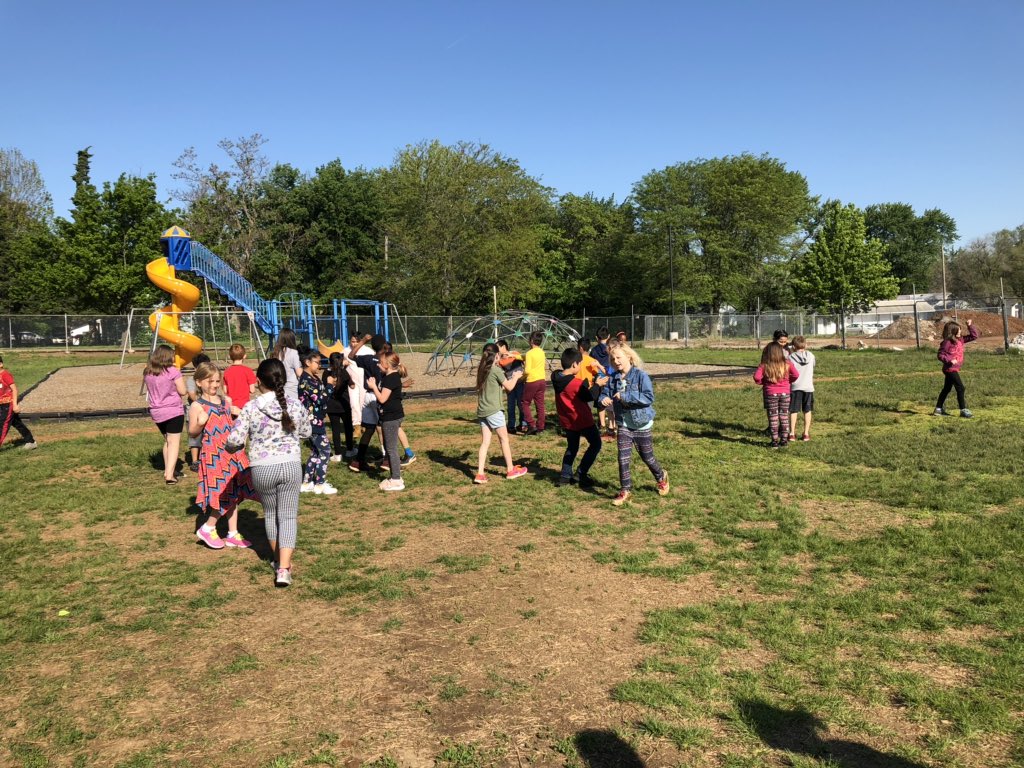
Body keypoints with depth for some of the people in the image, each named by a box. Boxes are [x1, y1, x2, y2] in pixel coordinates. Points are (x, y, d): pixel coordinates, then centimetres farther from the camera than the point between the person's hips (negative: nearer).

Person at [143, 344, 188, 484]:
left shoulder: (147, 373, 5)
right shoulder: (173, 371, -13)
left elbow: (150, 390, 16)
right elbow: (183, 391, -10)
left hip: (156, 412, 6)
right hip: (173, 411, -6)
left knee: (167, 441, 22)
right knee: (174, 442, -2)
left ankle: (167, 471, 26)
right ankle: (169, 475, -10)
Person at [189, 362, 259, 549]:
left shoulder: (227, 401, 9)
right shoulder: (197, 406, -8)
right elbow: (193, 433, -7)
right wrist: (200, 424, -25)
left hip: (232, 452, 6)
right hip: (212, 454, -6)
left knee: (233, 494, 11)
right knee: (223, 494, -7)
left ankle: (233, 534, 22)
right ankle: (207, 529, 15)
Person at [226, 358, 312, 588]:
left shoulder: (251, 408, -10)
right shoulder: (295, 406, -3)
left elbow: (234, 440, -11)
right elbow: (307, 433, 12)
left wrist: (231, 448, 12)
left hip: (262, 468, 0)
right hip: (291, 465, 0)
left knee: (270, 513, 20)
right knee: (288, 515, 4)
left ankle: (278, 559, 35)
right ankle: (284, 568, -7)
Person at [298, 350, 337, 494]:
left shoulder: (314, 378, 13)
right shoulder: (306, 380, -17)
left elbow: (322, 397, 14)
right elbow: (319, 399, -22)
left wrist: (329, 386, 2)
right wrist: (329, 385, -12)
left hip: (316, 421, 10)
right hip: (313, 421, -10)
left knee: (315, 452, 15)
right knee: (325, 451, -5)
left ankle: (306, 483, 22)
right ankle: (320, 484, 3)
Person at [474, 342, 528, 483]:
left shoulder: (482, 370, 10)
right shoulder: (496, 370, -12)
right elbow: (509, 387, -3)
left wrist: (509, 379, 22)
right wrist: (516, 377, 13)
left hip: (482, 411, 7)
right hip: (494, 411, -6)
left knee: (485, 442, 6)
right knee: (504, 439, 8)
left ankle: (480, 474, -1)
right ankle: (510, 470, 18)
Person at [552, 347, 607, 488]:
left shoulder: (557, 379, -5)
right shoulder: (578, 383, -25)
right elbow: (591, 397, -12)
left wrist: (588, 385, 8)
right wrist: (597, 385, 1)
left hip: (567, 420, 7)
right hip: (582, 420, -7)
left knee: (572, 447, 23)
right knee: (595, 444, 12)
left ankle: (565, 476, 17)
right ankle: (582, 474, 5)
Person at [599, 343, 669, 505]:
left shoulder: (641, 375, -16)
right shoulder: (613, 378, -2)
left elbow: (649, 397, -24)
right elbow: (604, 394, 5)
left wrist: (625, 396, -29)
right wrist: (604, 399, -20)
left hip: (642, 424, -3)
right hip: (623, 424, 3)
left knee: (647, 457, 13)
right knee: (623, 458, -2)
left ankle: (661, 477, 41)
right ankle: (625, 491, 9)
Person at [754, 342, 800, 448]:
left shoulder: (764, 365, -9)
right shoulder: (787, 364, -3)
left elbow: (756, 377, -19)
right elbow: (796, 375, -7)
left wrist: (763, 382, 0)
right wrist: (788, 381, 9)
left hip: (770, 394, -2)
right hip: (785, 393, 2)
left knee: (773, 418, 6)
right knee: (784, 417, 11)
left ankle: (775, 441, 9)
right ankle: (784, 440, 14)